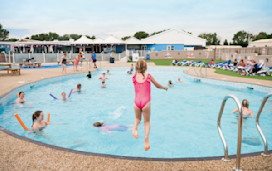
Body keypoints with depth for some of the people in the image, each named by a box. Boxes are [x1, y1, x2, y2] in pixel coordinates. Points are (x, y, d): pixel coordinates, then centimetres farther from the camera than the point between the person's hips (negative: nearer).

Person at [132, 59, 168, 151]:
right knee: (147, 121, 12)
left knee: (137, 118, 27)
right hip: (146, 102, -2)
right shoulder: (149, 76, 2)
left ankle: (134, 128, -3)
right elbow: (157, 85, 14)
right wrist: (164, 87, 34)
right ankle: (146, 137, -13)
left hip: (137, 102, 2)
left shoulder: (134, 77, 4)